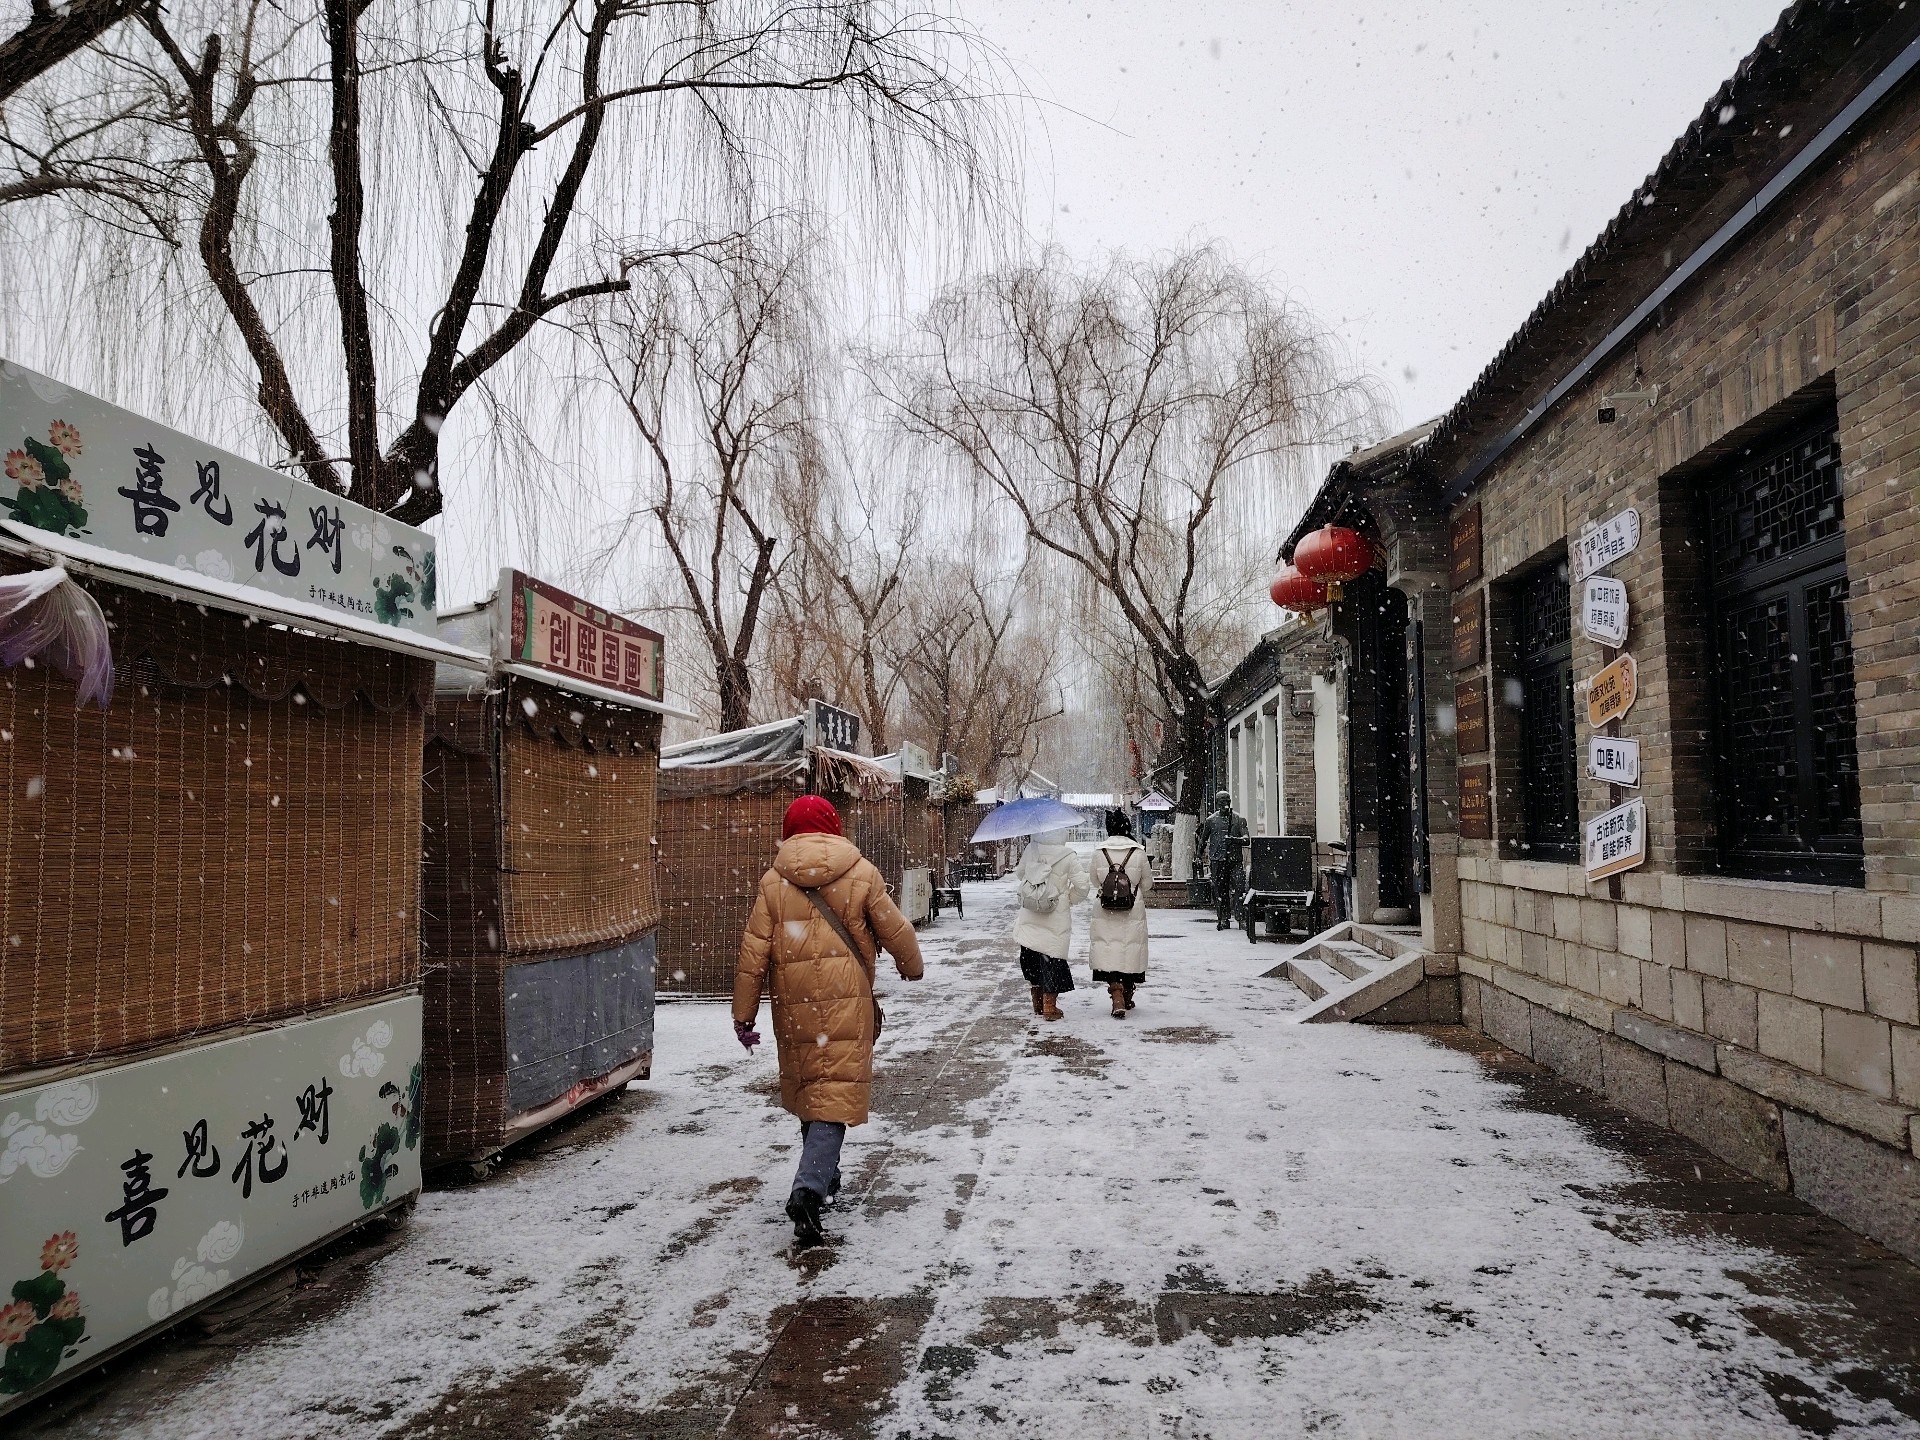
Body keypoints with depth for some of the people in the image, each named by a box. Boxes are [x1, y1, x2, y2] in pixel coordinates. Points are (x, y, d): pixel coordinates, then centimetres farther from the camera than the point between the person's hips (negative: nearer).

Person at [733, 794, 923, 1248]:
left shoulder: (773, 881, 2)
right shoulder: (861, 874, -2)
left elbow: (753, 953, 0)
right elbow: (896, 931, 4)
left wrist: (743, 1014, 7)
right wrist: (911, 968, 24)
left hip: (794, 1006, 3)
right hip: (846, 1004, -3)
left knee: (805, 1087, 21)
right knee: (836, 1094, -4)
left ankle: (822, 1174, 36)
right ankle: (809, 1189, -20)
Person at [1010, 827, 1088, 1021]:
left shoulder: (1031, 850, -5)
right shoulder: (1068, 858, -15)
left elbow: (1019, 873, 9)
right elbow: (1082, 887, -13)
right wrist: (1068, 899, 5)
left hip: (1029, 916, 4)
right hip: (1056, 919, -3)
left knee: (1031, 961, 15)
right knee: (1053, 958, 5)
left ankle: (1038, 1004, 26)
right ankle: (1050, 1007, 6)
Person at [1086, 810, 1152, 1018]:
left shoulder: (1099, 853, -6)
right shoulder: (1138, 853, -8)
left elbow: (1093, 881, 7)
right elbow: (1147, 883, 3)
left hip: (1105, 912, 0)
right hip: (1134, 911, 0)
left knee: (1109, 952, 2)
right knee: (1131, 950, 13)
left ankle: (1117, 995, -15)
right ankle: (1127, 997, 27)